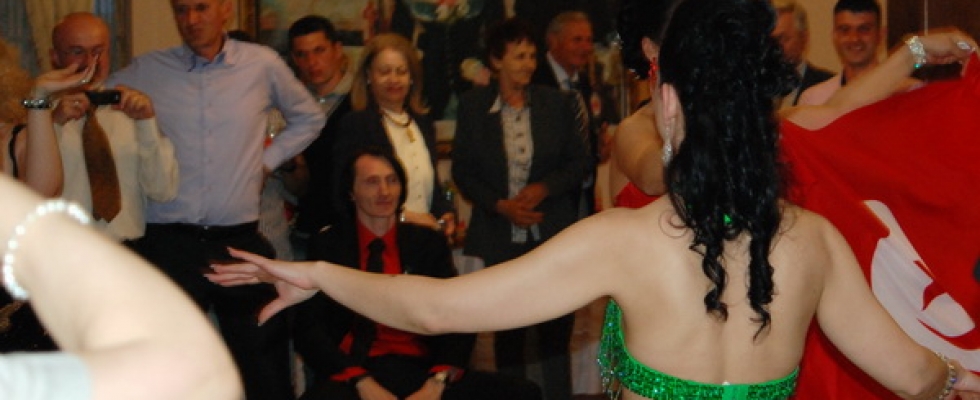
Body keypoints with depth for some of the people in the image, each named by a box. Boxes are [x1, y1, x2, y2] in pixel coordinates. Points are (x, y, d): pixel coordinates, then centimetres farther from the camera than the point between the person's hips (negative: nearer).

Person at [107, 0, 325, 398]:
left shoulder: (263, 65, 4)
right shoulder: (146, 70, 3)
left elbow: (308, 118, 19)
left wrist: (268, 159, 8)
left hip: (240, 242, 1)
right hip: (169, 243, 0)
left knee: (264, 368, 5)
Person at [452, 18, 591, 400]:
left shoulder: (557, 103, 0)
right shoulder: (474, 106, 0)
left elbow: (580, 161, 3)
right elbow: (462, 171, 1)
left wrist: (545, 187, -14)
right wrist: (501, 205, -12)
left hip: (552, 234, 0)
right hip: (501, 236, 0)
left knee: (556, 328, -1)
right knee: (508, 331, 9)